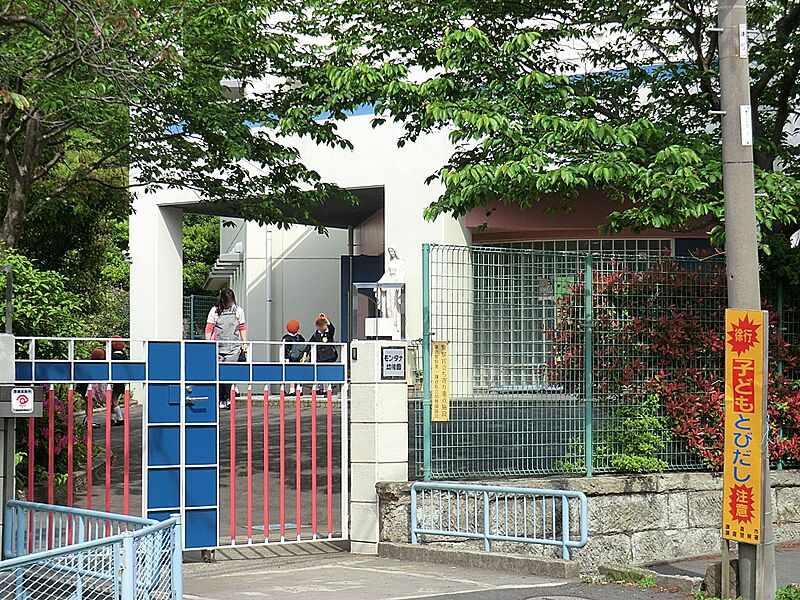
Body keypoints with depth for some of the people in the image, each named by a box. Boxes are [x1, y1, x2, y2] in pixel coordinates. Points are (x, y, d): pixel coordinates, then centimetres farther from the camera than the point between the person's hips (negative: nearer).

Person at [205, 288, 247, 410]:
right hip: (218, 347, 0)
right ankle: (221, 400, 11)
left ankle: (227, 398, -10)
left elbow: (242, 328, 15)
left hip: (234, 347, 0)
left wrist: (244, 343, 10)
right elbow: (209, 329, 4)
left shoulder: (238, 310, 7)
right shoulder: (214, 311, 2)